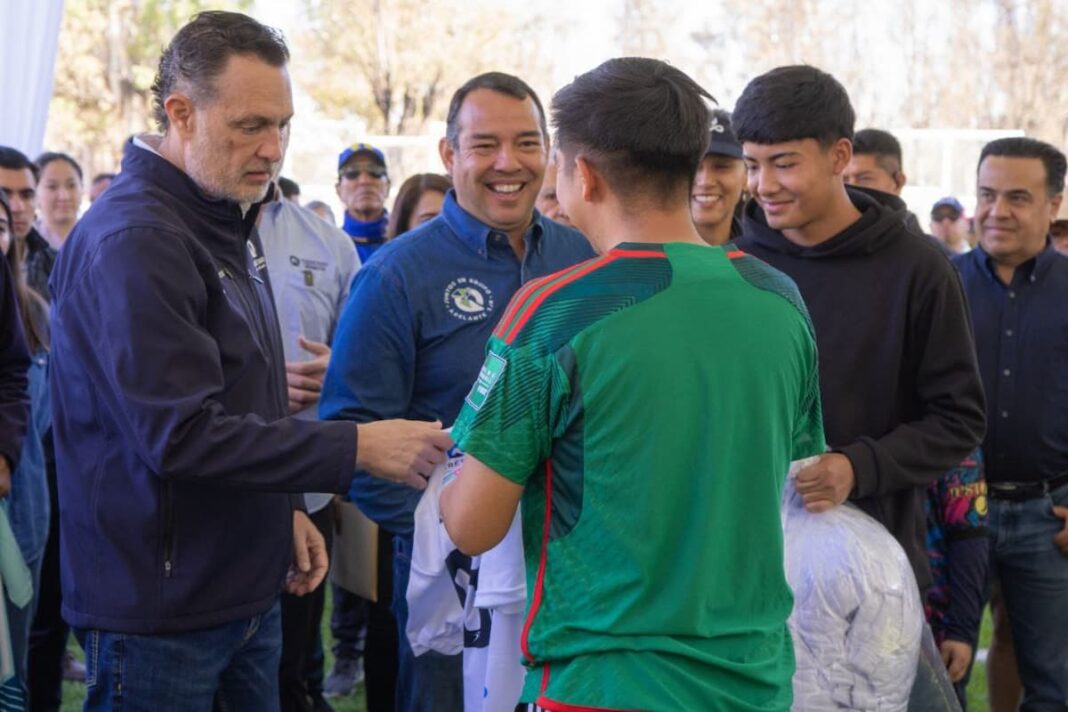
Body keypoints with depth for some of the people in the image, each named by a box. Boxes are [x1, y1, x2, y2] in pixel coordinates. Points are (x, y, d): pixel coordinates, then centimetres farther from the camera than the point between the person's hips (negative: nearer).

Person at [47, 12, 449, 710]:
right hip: (161, 609, -9)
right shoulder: (133, 241, -20)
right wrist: (358, 447, -25)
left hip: (247, 592, 9)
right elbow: (181, 435, -26)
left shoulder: (228, 221, 11)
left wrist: (286, 507, 12)